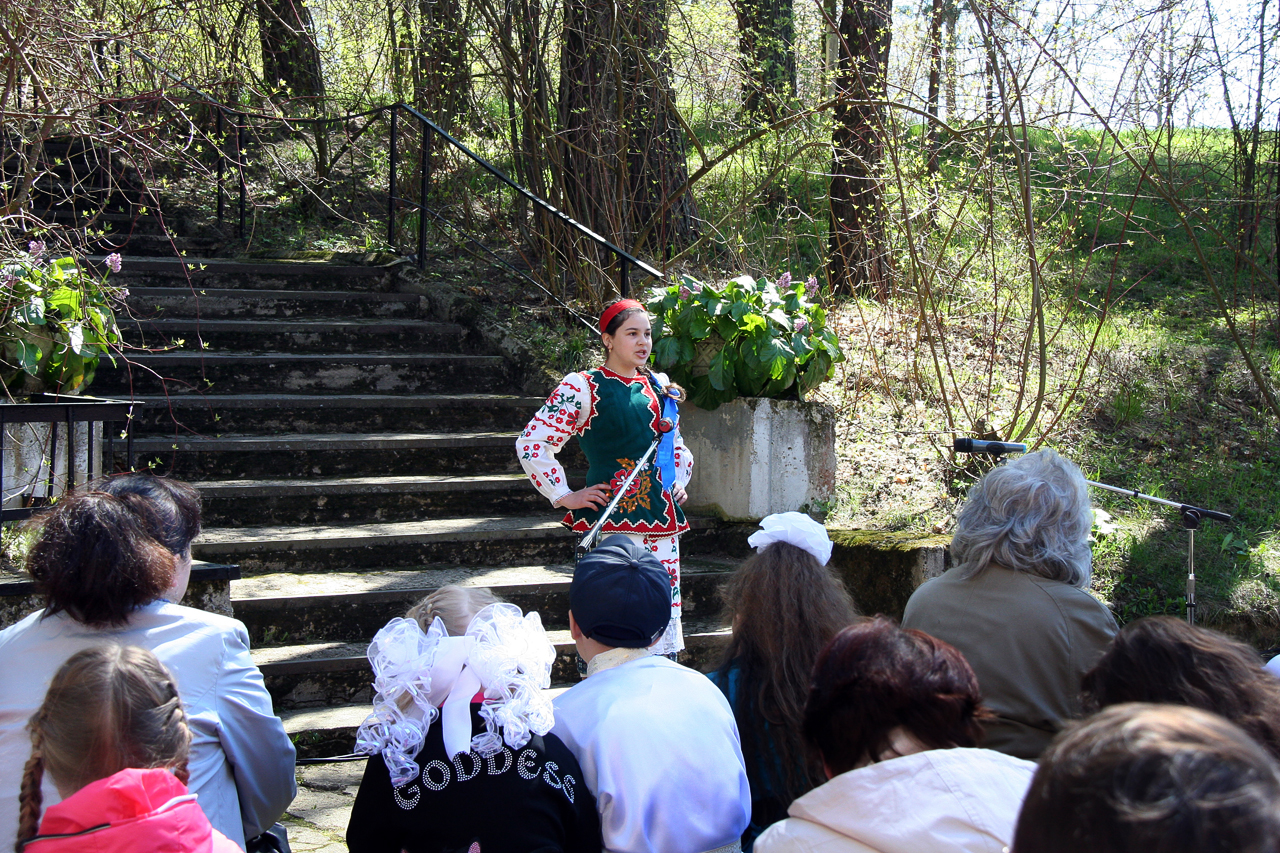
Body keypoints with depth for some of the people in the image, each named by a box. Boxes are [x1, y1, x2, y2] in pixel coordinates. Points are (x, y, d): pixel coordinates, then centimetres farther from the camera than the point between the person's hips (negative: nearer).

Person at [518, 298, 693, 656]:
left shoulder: (660, 387, 16)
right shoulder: (583, 388, -3)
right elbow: (531, 444, -7)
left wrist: (679, 480, 16)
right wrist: (564, 496, -8)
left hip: (661, 519, 6)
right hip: (609, 520, -6)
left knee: (666, 609, 5)